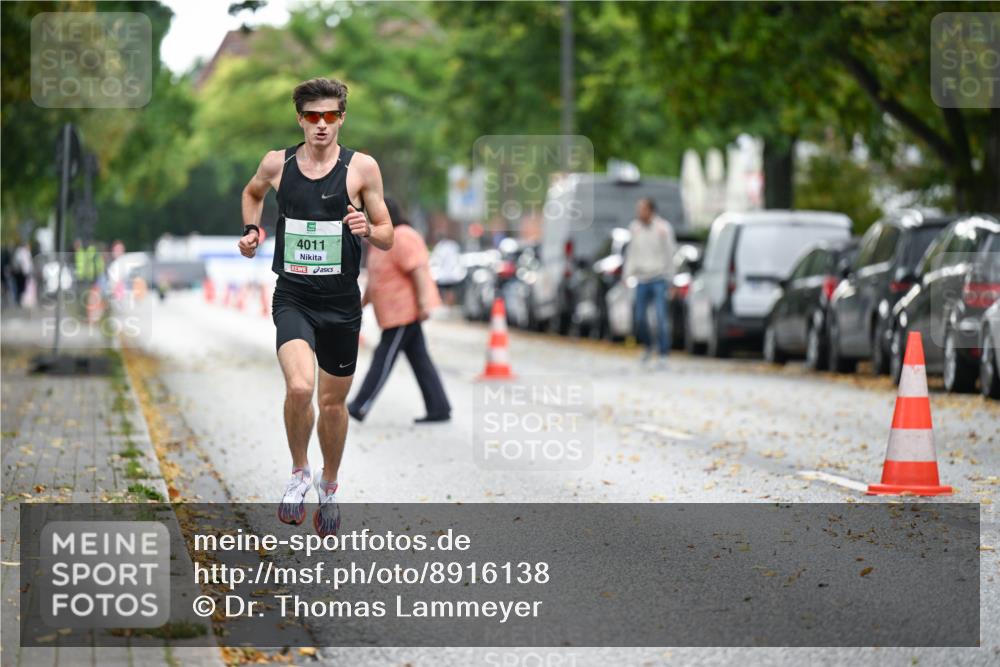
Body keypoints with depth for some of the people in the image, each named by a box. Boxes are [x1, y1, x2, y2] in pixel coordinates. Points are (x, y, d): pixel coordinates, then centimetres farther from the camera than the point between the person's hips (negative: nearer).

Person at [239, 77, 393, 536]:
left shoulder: (361, 167, -4)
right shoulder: (277, 163, 0)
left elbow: (387, 237, 1)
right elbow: (253, 192, 25)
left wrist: (368, 230, -20)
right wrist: (251, 229, 9)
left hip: (341, 302, 1)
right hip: (292, 297, 0)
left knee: (333, 402, 12)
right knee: (299, 387, -23)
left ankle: (328, 486, 36)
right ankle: (299, 473, 2)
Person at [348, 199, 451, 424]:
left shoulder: (401, 239, -15)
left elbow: (418, 270, -22)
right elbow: (375, 278, 24)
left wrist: (423, 302, -27)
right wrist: (362, 302, 22)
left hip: (404, 310, -10)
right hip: (397, 312, 10)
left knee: (384, 358, -5)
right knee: (419, 360, 7)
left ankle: (361, 406, -2)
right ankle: (439, 409, 7)